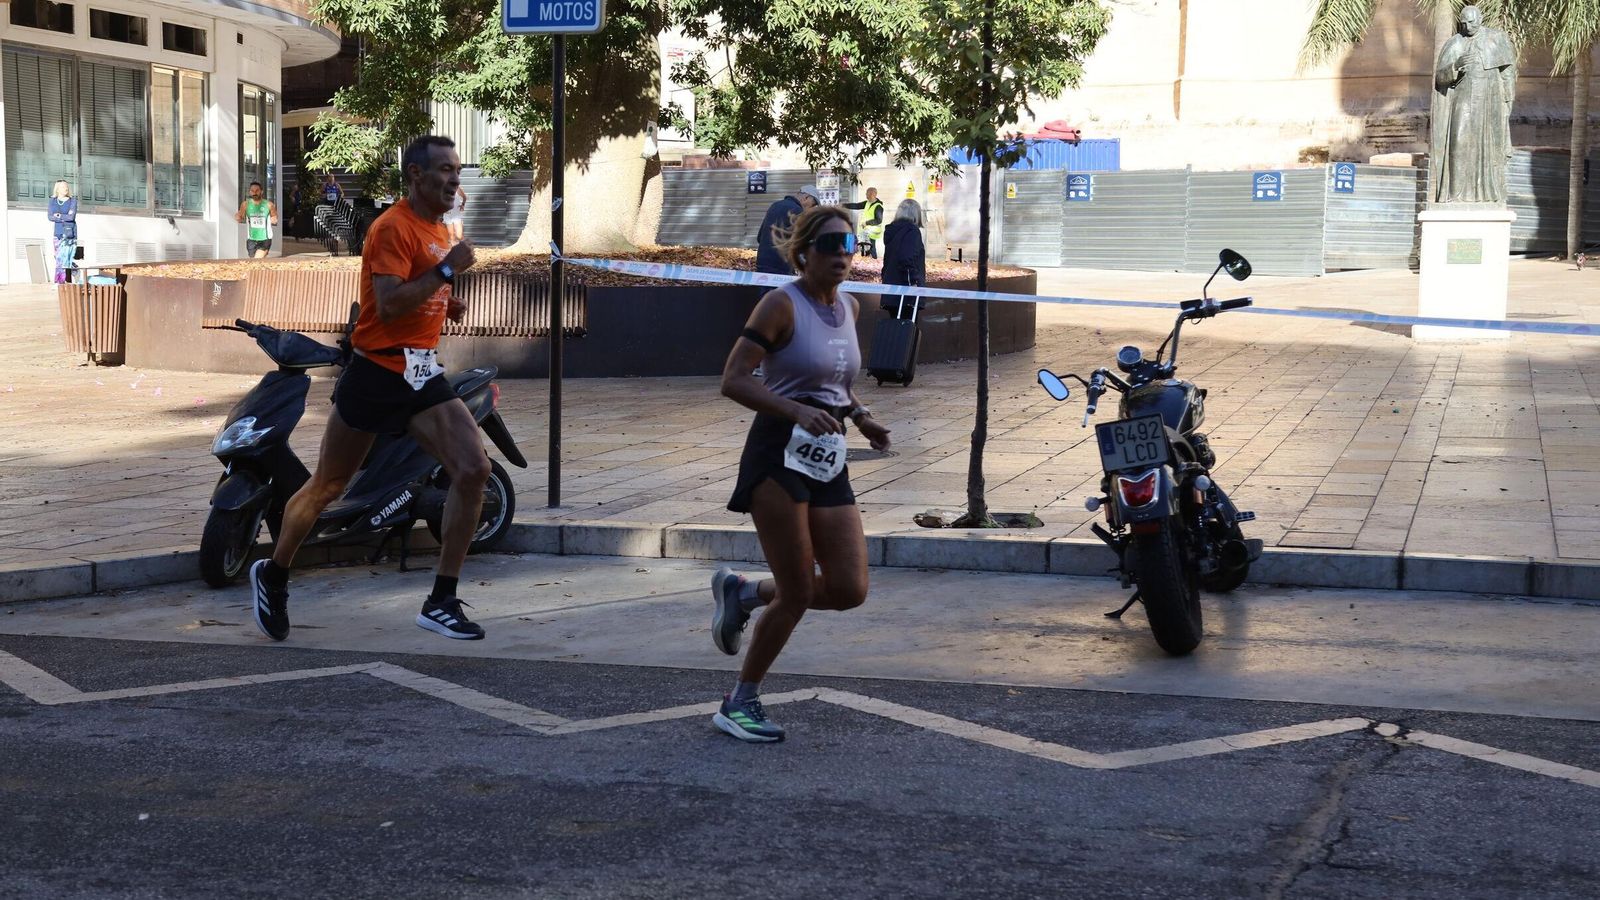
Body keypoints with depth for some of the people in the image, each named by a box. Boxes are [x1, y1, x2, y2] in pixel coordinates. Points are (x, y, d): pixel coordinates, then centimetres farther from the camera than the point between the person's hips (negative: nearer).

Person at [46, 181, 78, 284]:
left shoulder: (72, 201, 0)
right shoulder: (52, 201, 10)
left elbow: (72, 217, -12)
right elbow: (50, 217, -3)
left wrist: (59, 216, -4)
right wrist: (66, 217, -10)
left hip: (70, 232, -4)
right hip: (58, 233, 4)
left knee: (62, 257, -10)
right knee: (59, 257, 2)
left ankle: (60, 282, -9)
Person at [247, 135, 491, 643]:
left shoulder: (439, 229, 12)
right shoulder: (393, 227, -15)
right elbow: (389, 304, -25)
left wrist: (446, 306, 8)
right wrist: (448, 269, -21)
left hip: (423, 375, 7)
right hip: (376, 373, -7)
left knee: (475, 470, -10)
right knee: (327, 487, 7)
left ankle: (442, 602, -5)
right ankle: (272, 576, 31)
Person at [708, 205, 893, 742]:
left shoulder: (849, 308, 12)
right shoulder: (783, 304, -10)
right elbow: (732, 380, -15)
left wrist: (860, 416, 9)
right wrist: (797, 411, -27)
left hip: (828, 458, 7)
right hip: (779, 455, -7)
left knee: (850, 590, -2)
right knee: (798, 594, -4)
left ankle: (742, 593, 23)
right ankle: (740, 704, 15)